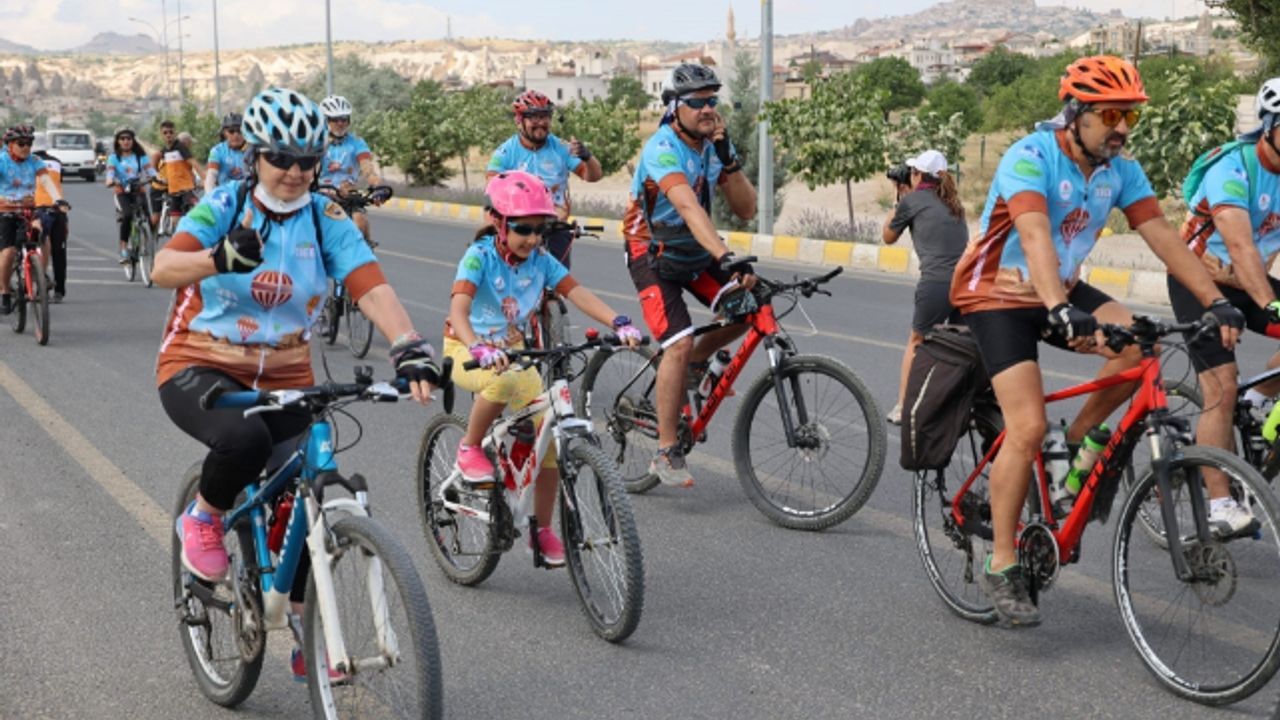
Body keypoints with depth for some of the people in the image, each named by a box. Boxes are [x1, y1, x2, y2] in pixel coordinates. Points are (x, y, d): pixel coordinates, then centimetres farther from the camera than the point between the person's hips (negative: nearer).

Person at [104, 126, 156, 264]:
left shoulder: (141, 156, 9)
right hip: (122, 192, -2)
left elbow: (150, 169, -3)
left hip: (139, 191, 2)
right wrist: (110, 180, -30)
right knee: (127, 215, -28)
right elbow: (110, 171, -6)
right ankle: (124, 248, -23)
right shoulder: (114, 157, 7)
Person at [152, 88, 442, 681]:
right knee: (244, 441, -34)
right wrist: (221, 257, -46)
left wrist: (409, 346, -38)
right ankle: (201, 519, -1)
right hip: (199, 367, -3)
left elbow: (371, 287, -19)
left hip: (284, 379, 3)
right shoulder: (226, 205, -9)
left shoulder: (326, 220, -4)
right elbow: (164, 268, -24)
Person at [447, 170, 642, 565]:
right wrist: (480, 350, -52)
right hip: (467, 352, -5)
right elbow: (458, 312, -32)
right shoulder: (479, 257, -19)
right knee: (502, 380, -40)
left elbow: (578, 293, -15)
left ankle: (542, 529, 5)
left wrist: (619, 323, -33)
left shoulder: (541, 260, -5)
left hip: (514, 352, 5)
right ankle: (470, 448, -13)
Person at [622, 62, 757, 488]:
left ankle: (696, 362, 16)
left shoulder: (714, 143, -4)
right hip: (653, 255, -7)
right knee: (679, 344, -21)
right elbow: (688, 207, -43)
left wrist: (728, 159, -22)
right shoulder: (663, 149, -26)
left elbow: (745, 209, -7)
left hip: (695, 253, 7)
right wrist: (727, 259, -54)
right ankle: (666, 454, -11)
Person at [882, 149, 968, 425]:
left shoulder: (913, 200, 5)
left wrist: (899, 201, 27)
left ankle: (902, 407, 16)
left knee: (916, 342, 14)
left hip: (936, 283, -4)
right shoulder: (952, 203, 21)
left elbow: (888, 237, 19)